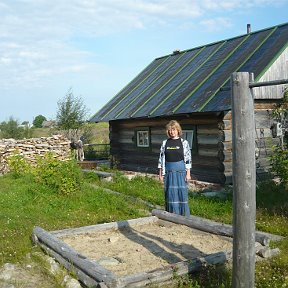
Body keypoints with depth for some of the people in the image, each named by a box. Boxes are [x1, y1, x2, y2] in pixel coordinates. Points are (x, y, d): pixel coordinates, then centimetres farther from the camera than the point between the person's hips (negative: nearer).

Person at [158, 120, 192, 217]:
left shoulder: (184, 142, 0)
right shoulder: (165, 143, 6)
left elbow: (188, 159, -1)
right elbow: (161, 158, 8)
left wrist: (188, 173, -5)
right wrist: (160, 173, 6)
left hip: (181, 171, -2)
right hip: (169, 172, 2)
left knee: (182, 193, -1)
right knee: (170, 193, 5)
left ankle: (184, 215, 10)